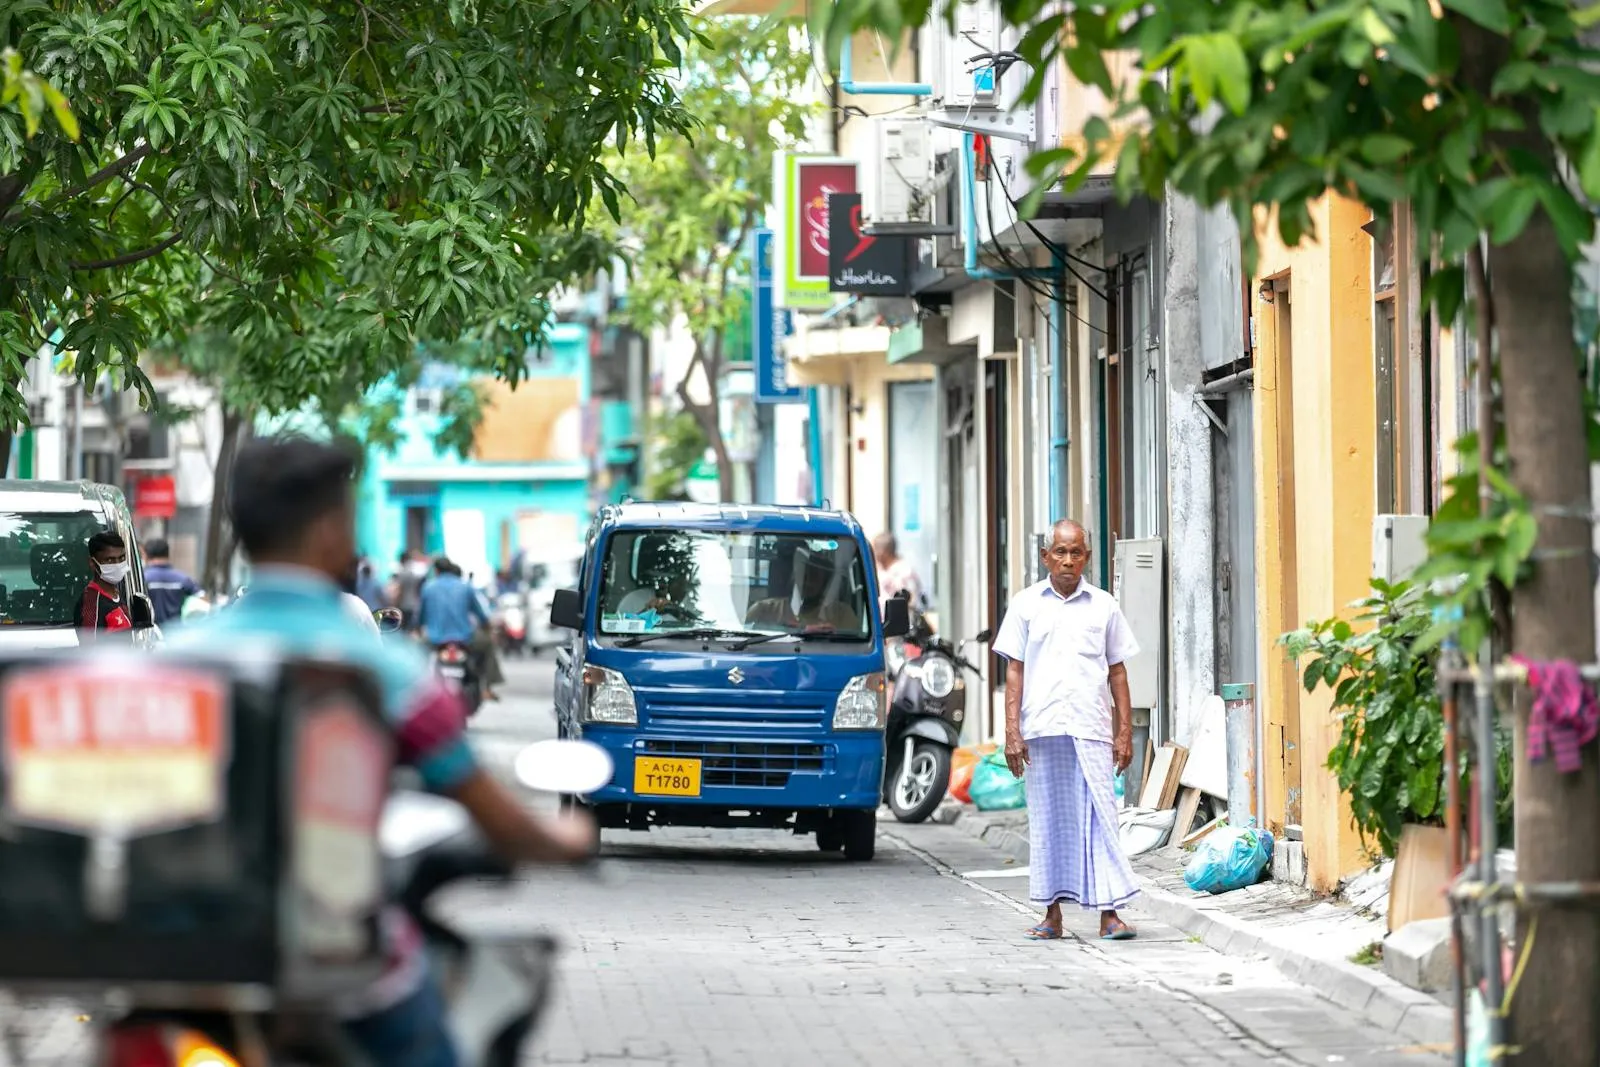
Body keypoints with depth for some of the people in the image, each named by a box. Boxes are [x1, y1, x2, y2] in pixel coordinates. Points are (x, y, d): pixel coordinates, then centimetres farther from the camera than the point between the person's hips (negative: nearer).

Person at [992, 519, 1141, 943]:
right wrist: (1011, 732, -1)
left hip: (1091, 730, 0)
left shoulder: (1103, 606, 10)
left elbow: (1117, 672, 13)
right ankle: (1053, 914, 9)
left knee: (1099, 819, -6)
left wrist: (1125, 732, 6)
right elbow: (1014, 671, 8)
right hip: (1041, 731, 0)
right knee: (1048, 822, 4)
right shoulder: (1026, 605, 9)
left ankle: (1109, 912, -8)